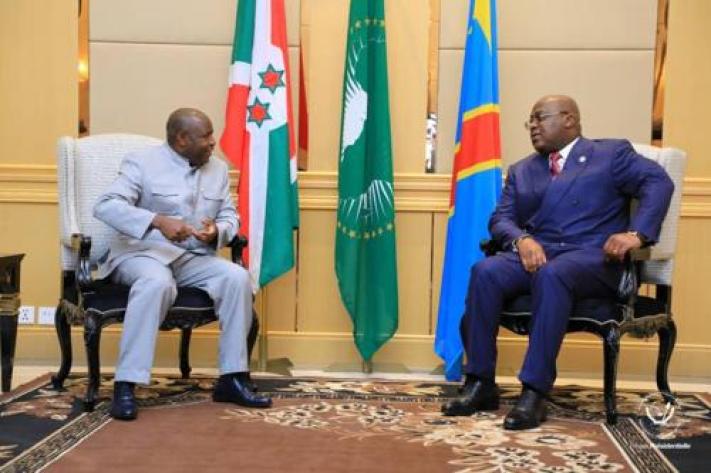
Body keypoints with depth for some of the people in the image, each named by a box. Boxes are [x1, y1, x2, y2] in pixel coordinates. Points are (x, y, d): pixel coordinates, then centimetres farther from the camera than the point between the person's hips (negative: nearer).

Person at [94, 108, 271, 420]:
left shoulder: (218, 169, 12)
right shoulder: (142, 163, -5)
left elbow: (230, 215, 14)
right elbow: (106, 206, -17)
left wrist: (218, 231, -12)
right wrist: (158, 221, -31)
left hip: (195, 257, 5)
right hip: (143, 251, -5)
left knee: (237, 277, -22)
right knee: (157, 283, -38)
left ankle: (231, 379, -15)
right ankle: (125, 385, -33)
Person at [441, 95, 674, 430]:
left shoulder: (611, 153, 13)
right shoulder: (521, 170, 25)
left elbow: (658, 182, -1)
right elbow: (501, 218, 12)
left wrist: (636, 233, -18)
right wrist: (522, 240, -12)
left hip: (592, 258, -4)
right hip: (535, 253, 4)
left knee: (551, 275, -38)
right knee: (485, 271, -27)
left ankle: (534, 392, -37)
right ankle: (481, 384, -22)